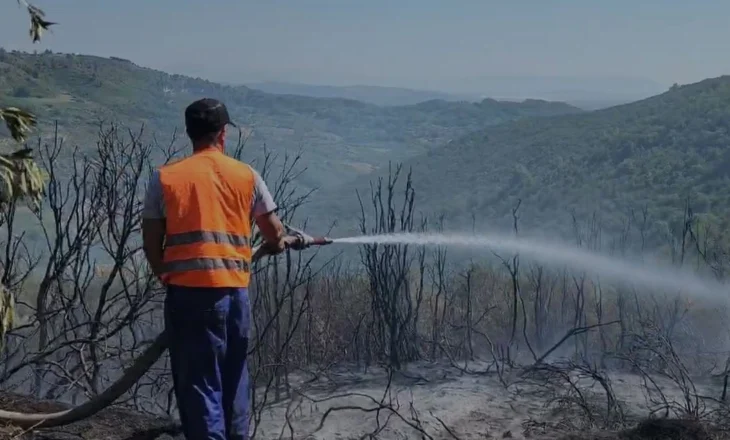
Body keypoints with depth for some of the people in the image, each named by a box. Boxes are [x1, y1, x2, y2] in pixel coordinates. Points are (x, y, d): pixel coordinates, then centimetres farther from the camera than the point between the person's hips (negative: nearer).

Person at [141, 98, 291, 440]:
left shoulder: (165, 178, 2)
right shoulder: (247, 176, 6)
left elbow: (151, 244, 4)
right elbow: (276, 236, 10)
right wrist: (278, 244, 33)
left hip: (188, 292, -2)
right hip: (235, 290, 2)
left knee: (198, 384, 1)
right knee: (233, 380, 18)